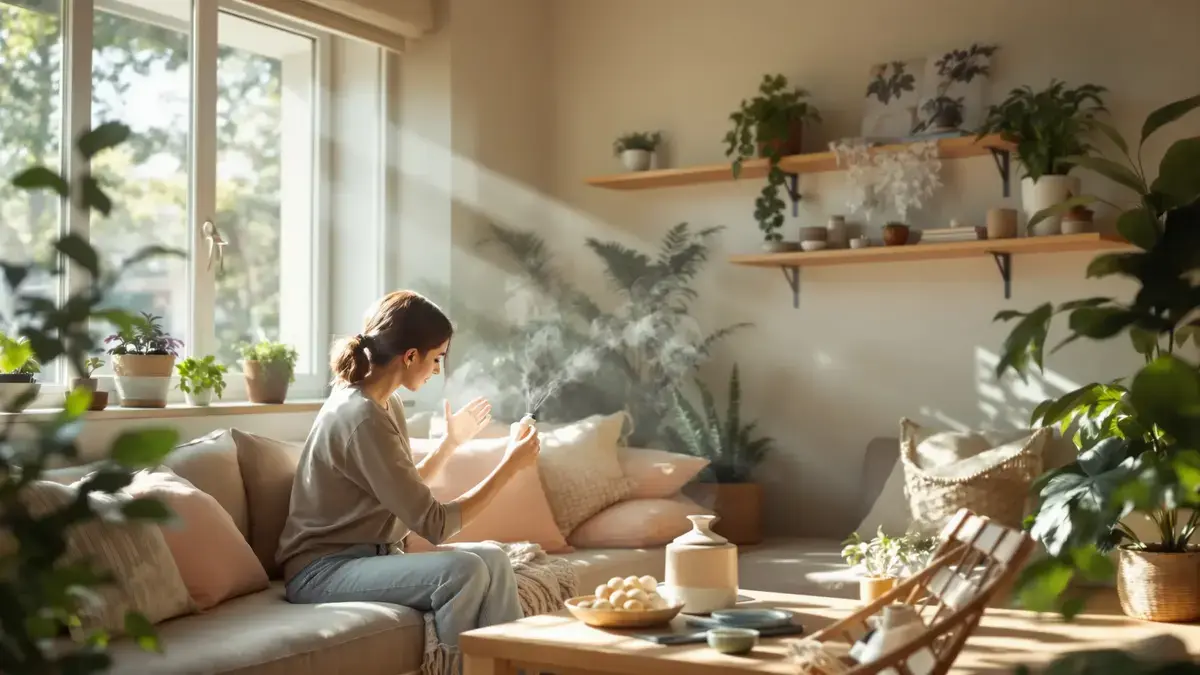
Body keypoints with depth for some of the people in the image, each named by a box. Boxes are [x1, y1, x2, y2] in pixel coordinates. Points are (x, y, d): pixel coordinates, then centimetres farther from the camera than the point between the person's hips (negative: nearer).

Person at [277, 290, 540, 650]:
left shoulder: (386, 404, 8)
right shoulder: (362, 419, -22)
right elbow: (434, 524, -21)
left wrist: (451, 441, 16)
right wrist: (510, 465, -17)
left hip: (373, 555, 9)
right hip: (323, 569, -9)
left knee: (491, 557, -11)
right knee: (464, 570, -27)